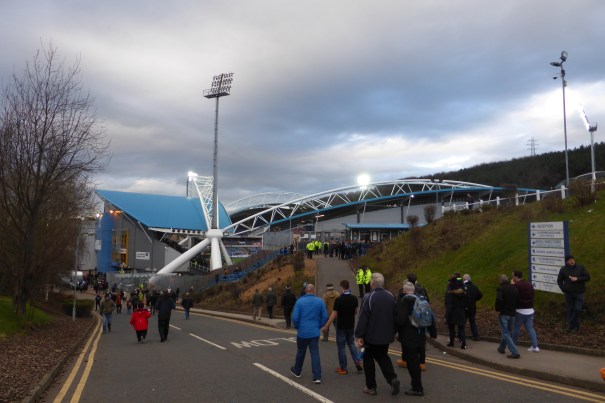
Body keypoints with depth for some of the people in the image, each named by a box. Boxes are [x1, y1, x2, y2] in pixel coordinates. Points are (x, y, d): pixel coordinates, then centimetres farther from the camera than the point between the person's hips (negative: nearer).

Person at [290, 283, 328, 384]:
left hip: (302, 332, -1)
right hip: (315, 332, 1)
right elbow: (325, 317, -2)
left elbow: (295, 317, -11)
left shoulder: (300, 301, -8)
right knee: (315, 353, 3)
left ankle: (297, 371, 35)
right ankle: (317, 377, -4)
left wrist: (297, 327, 7)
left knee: (300, 352, 17)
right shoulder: (320, 301, -2)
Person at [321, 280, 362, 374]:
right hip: (351, 326, 5)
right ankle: (357, 361, 7)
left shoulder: (338, 299, -19)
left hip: (341, 327, -5)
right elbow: (355, 312, 10)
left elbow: (334, 315, -17)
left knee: (341, 346, 6)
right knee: (351, 343, 22)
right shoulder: (354, 298, -3)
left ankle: (343, 368, 12)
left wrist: (326, 326, -11)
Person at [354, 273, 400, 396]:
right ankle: (392, 379, 1)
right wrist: (393, 332, 18)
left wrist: (359, 336, -13)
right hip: (386, 335, 5)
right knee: (383, 357, 21)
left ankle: (370, 387, 17)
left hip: (371, 336, -5)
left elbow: (363, 318, -19)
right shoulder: (391, 296, 1)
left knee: (368, 359, 12)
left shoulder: (369, 297, -18)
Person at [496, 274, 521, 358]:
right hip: (512, 314, 7)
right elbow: (518, 301, 10)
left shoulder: (501, 288, -12)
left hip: (503, 313, -7)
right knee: (508, 332, 21)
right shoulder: (515, 289, 9)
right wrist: (514, 309, 16)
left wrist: (498, 310, -15)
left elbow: (498, 300, -26)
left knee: (505, 333, -2)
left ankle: (515, 352, -10)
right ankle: (501, 348, 36)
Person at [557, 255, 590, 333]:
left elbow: (588, 277, -4)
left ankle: (571, 325, 11)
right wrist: (563, 289, -2)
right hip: (568, 293, 1)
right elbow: (559, 280, 10)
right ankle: (575, 326, 18)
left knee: (577, 309, -5)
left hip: (579, 292, -1)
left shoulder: (580, 267, -2)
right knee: (570, 310, 5)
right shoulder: (563, 269, 1)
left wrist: (577, 279, -16)